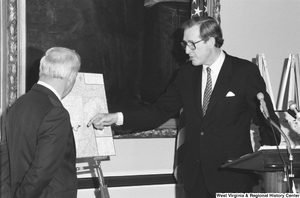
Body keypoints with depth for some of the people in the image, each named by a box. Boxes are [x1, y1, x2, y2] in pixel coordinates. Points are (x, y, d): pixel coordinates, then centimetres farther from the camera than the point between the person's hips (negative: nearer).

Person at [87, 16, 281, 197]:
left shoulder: (246, 71, -6)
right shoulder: (187, 73, 7)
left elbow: (266, 119, -3)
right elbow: (160, 110, 6)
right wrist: (117, 117, -4)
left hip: (232, 175, -4)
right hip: (195, 177, 4)